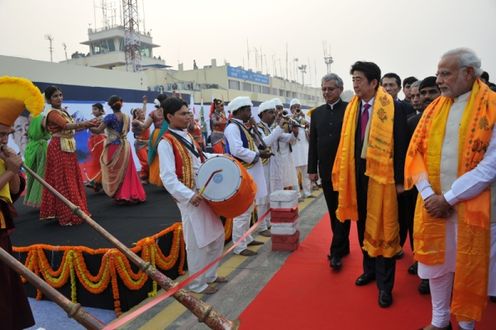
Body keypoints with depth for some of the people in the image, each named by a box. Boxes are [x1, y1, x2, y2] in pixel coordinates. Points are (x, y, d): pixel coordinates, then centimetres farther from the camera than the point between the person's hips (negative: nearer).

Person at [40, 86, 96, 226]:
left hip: (69, 148, 9)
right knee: (63, 181, -4)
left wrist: (86, 125, 2)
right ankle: (67, 215, 2)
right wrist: (83, 123, -42)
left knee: (72, 179, 13)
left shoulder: (64, 111, 14)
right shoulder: (52, 113, -12)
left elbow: (72, 129, 12)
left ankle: (73, 212, 23)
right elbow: (66, 126, -29)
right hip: (59, 149, -9)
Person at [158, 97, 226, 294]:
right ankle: (198, 284, 21)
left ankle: (210, 275, 34)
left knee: (217, 235, 16)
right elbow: (168, 177, -22)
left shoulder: (187, 136, 11)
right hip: (190, 199, -8)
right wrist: (189, 195, -30)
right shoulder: (166, 143, -15)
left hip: (205, 193, 9)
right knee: (198, 242, 1)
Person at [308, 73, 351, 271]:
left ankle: (336, 251, 5)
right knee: (333, 210, 11)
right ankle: (343, 245, 25)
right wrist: (312, 169, 7)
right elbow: (313, 143, 10)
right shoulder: (317, 112, 9)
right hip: (326, 170, 5)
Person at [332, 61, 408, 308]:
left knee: (382, 229, 3)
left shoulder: (393, 108, -10)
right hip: (357, 173, 5)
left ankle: (385, 285, 16)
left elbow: (400, 146, -9)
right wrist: (344, 173, 3)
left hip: (381, 175, -5)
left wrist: (399, 180, -11)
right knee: (363, 224, 17)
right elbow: (346, 143, 6)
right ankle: (369, 269, 37)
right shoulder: (352, 107, 5)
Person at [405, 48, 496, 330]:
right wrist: (429, 195, -10)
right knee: (437, 262, 13)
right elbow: (415, 153, 2)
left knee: (469, 267, 10)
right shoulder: (433, 108, 6)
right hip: (433, 204, 4)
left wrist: (449, 198, -16)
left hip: (471, 206, -4)